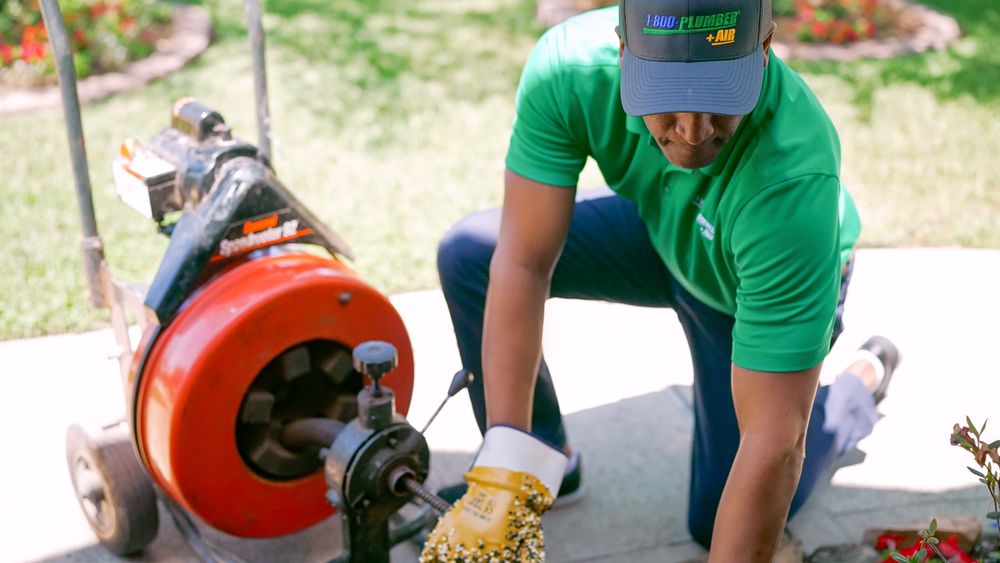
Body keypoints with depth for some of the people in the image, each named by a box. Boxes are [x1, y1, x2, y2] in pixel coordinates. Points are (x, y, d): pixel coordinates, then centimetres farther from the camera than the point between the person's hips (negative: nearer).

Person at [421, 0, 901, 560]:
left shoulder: (794, 179, -45)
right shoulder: (567, 67, -35)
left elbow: (773, 443, -42)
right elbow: (523, 262, -33)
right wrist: (501, 481, -38)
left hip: (768, 280, -3)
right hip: (661, 230, 4)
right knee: (469, 253, -15)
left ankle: (864, 379, 27)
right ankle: (549, 459, 8)